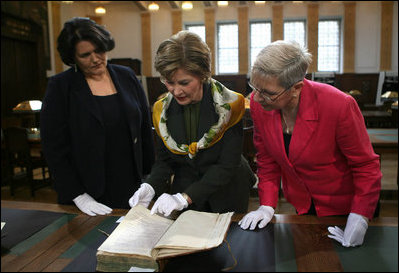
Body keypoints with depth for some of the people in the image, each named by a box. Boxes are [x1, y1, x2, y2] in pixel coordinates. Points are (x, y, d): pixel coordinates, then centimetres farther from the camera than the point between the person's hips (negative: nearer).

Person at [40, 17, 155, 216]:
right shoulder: (60, 86, -4)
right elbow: (53, 147, -6)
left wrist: (151, 177, 3)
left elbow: (145, 128, 7)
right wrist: (78, 195, -12)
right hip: (90, 193, -2)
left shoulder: (127, 77, 4)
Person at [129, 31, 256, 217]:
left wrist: (184, 198, -31)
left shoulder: (229, 105, -20)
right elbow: (164, 159, 0)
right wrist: (150, 187, -20)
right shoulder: (162, 110, -8)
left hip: (226, 200, -2)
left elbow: (227, 166, -22)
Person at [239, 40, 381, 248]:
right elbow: (267, 160, -4)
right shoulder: (258, 104, -18)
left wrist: (358, 222, -21)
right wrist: (267, 206, -10)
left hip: (344, 206, -3)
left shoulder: (339, 106, -31)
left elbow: (366, 166, -18)